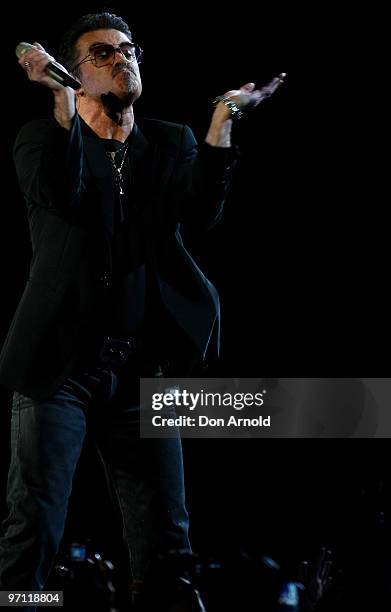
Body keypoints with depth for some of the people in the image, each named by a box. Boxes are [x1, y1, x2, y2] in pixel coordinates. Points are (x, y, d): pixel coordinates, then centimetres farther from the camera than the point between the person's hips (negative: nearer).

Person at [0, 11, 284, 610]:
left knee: (165, 539, 4)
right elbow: (60, 198, -18)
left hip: (142, 374, 3)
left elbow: (200, 213, -7)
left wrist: (223, 119, -15)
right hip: (61, 368, -3)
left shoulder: (171, 144, 12)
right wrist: (62, 99, -24)